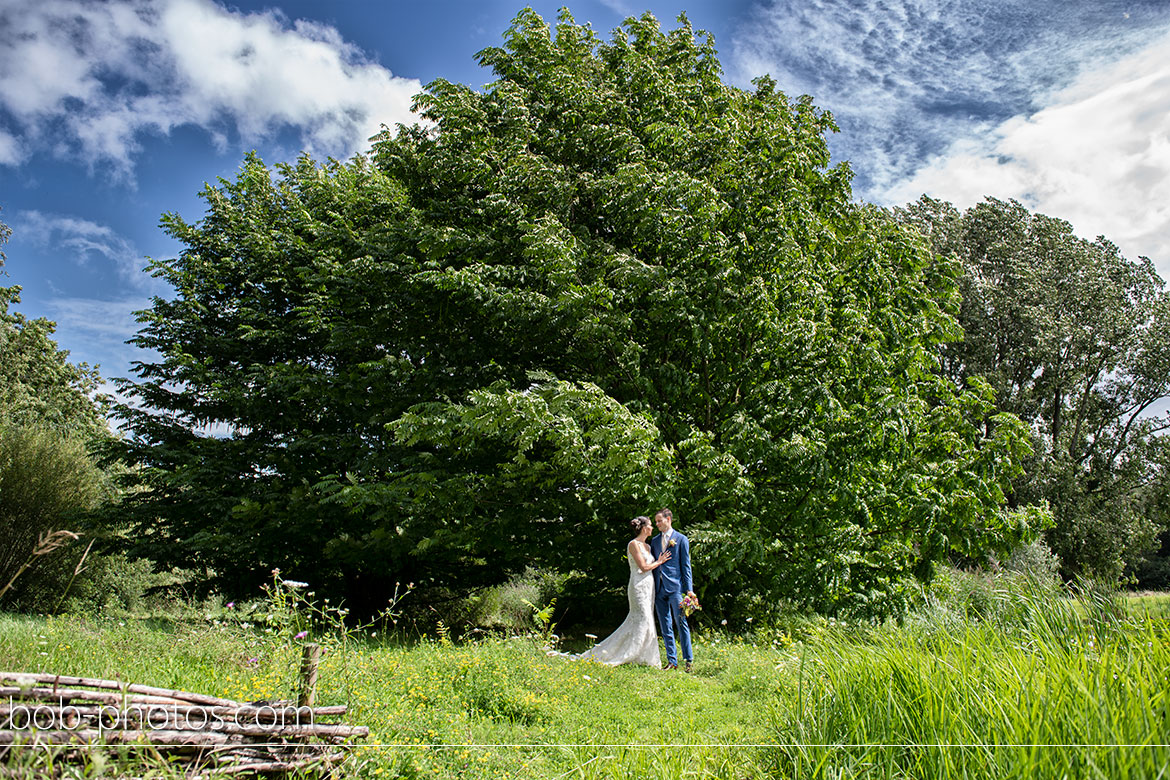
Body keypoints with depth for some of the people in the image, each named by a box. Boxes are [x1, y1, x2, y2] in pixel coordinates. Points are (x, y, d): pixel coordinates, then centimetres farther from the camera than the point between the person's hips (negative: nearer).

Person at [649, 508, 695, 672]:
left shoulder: (681, 539, 1)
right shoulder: (655, 540, 15)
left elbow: (686, 565, -1)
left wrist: (689, 589, -7)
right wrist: (652, 588, 9)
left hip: (675, 587, -5)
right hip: (659, 589, 5)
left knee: (681, 623, -4)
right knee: (665, 627, 7)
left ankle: (688, 659, 5)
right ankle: (672, 661, 13)